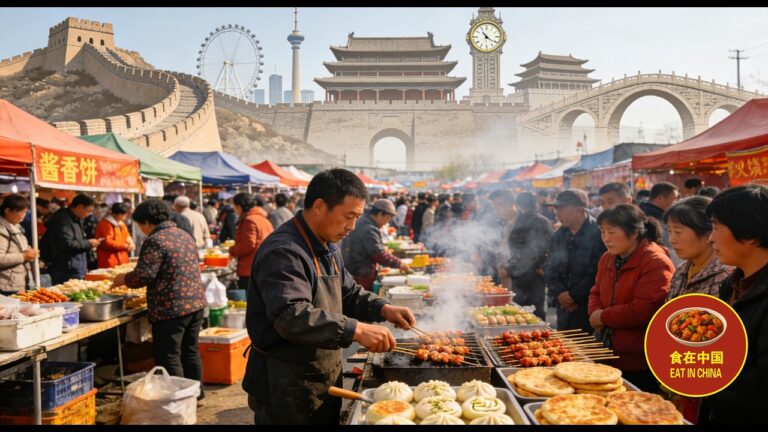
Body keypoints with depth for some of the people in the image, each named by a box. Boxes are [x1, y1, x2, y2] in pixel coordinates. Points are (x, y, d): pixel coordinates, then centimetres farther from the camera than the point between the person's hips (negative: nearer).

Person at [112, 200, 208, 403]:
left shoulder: (155, 241, -14)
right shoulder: (185, 236, 13)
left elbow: (144, 275, -17)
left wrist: (124, 279, 2)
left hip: (171, 308, -9)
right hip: (196, 302, 9)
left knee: (168, 356, 1)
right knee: (190, 351, 19)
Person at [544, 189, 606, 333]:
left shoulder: (597, 234, -12)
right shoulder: (558, 235, 12)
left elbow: (596, 274, -17)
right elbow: (549, 269, 11)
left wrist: (574, 296, -12)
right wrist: (559, 293, -5)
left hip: (588, 307, -6)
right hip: (564, 307, 7)